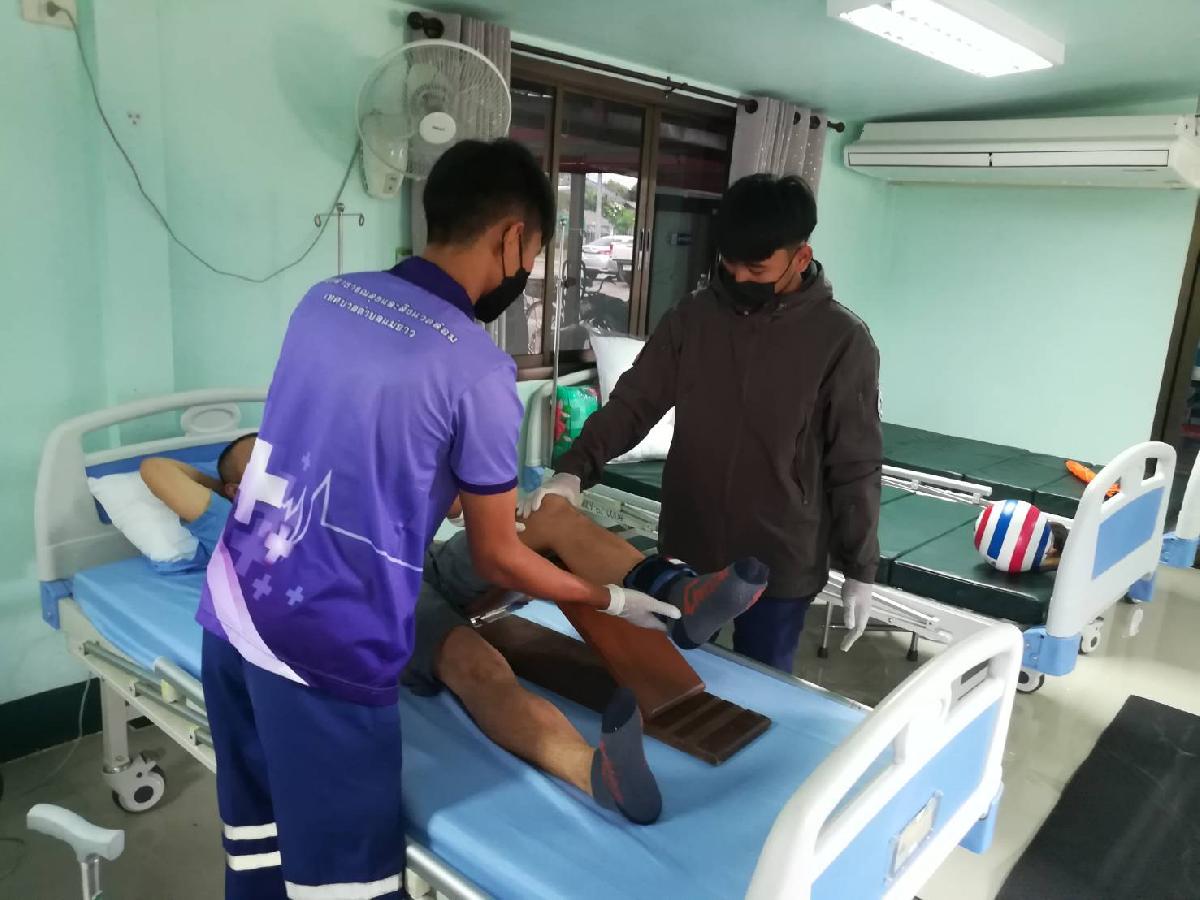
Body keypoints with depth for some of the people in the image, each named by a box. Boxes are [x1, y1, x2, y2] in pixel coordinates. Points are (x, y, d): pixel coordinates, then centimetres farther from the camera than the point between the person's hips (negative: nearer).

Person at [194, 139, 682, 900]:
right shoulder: (478, 369, -15)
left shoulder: (325, 298, 5)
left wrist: (484, 500, 28)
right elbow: (498, 561, -6)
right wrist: (614, 601, 10)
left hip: (231, 612, 7)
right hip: (323, 650, -7)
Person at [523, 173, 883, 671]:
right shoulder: (692, 317, -2)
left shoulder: (841, 340, -11)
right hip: (686, 551, 3)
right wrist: (574, 470, -18)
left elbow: (855, 466, -7)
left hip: (780, 563, -3)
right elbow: (633, 402, -3)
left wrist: (860, 570, -4)